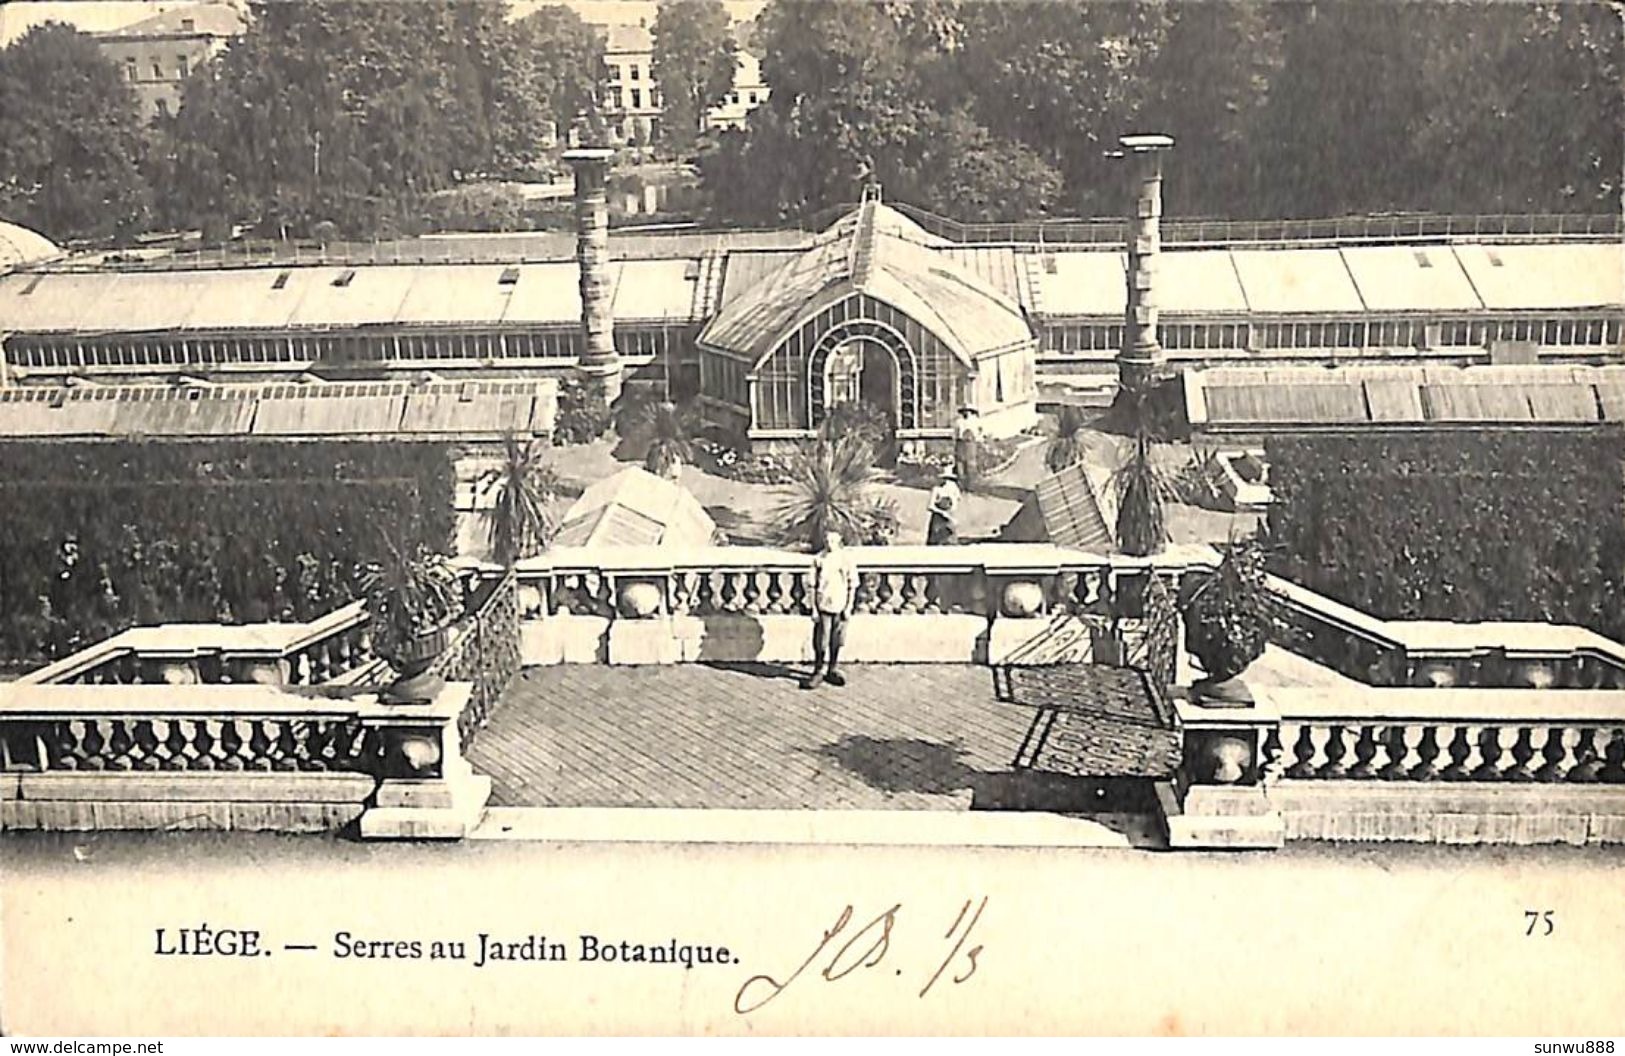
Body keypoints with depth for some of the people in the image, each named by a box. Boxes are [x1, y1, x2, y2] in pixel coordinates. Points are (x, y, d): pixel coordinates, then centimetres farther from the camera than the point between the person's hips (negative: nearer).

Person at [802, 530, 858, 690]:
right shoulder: (819, 559, -1)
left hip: (840, 606, 1)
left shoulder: (847, 559, 0)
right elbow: (813, 586, 1)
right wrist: (814, 609, -3)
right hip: (823, 605, -1)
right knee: (820, 642, 0)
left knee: (836, 641, 8)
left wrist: (849, 607, -3)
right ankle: (818, 671, 13)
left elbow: (852, 586, 3)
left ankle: (833, 670, 23)